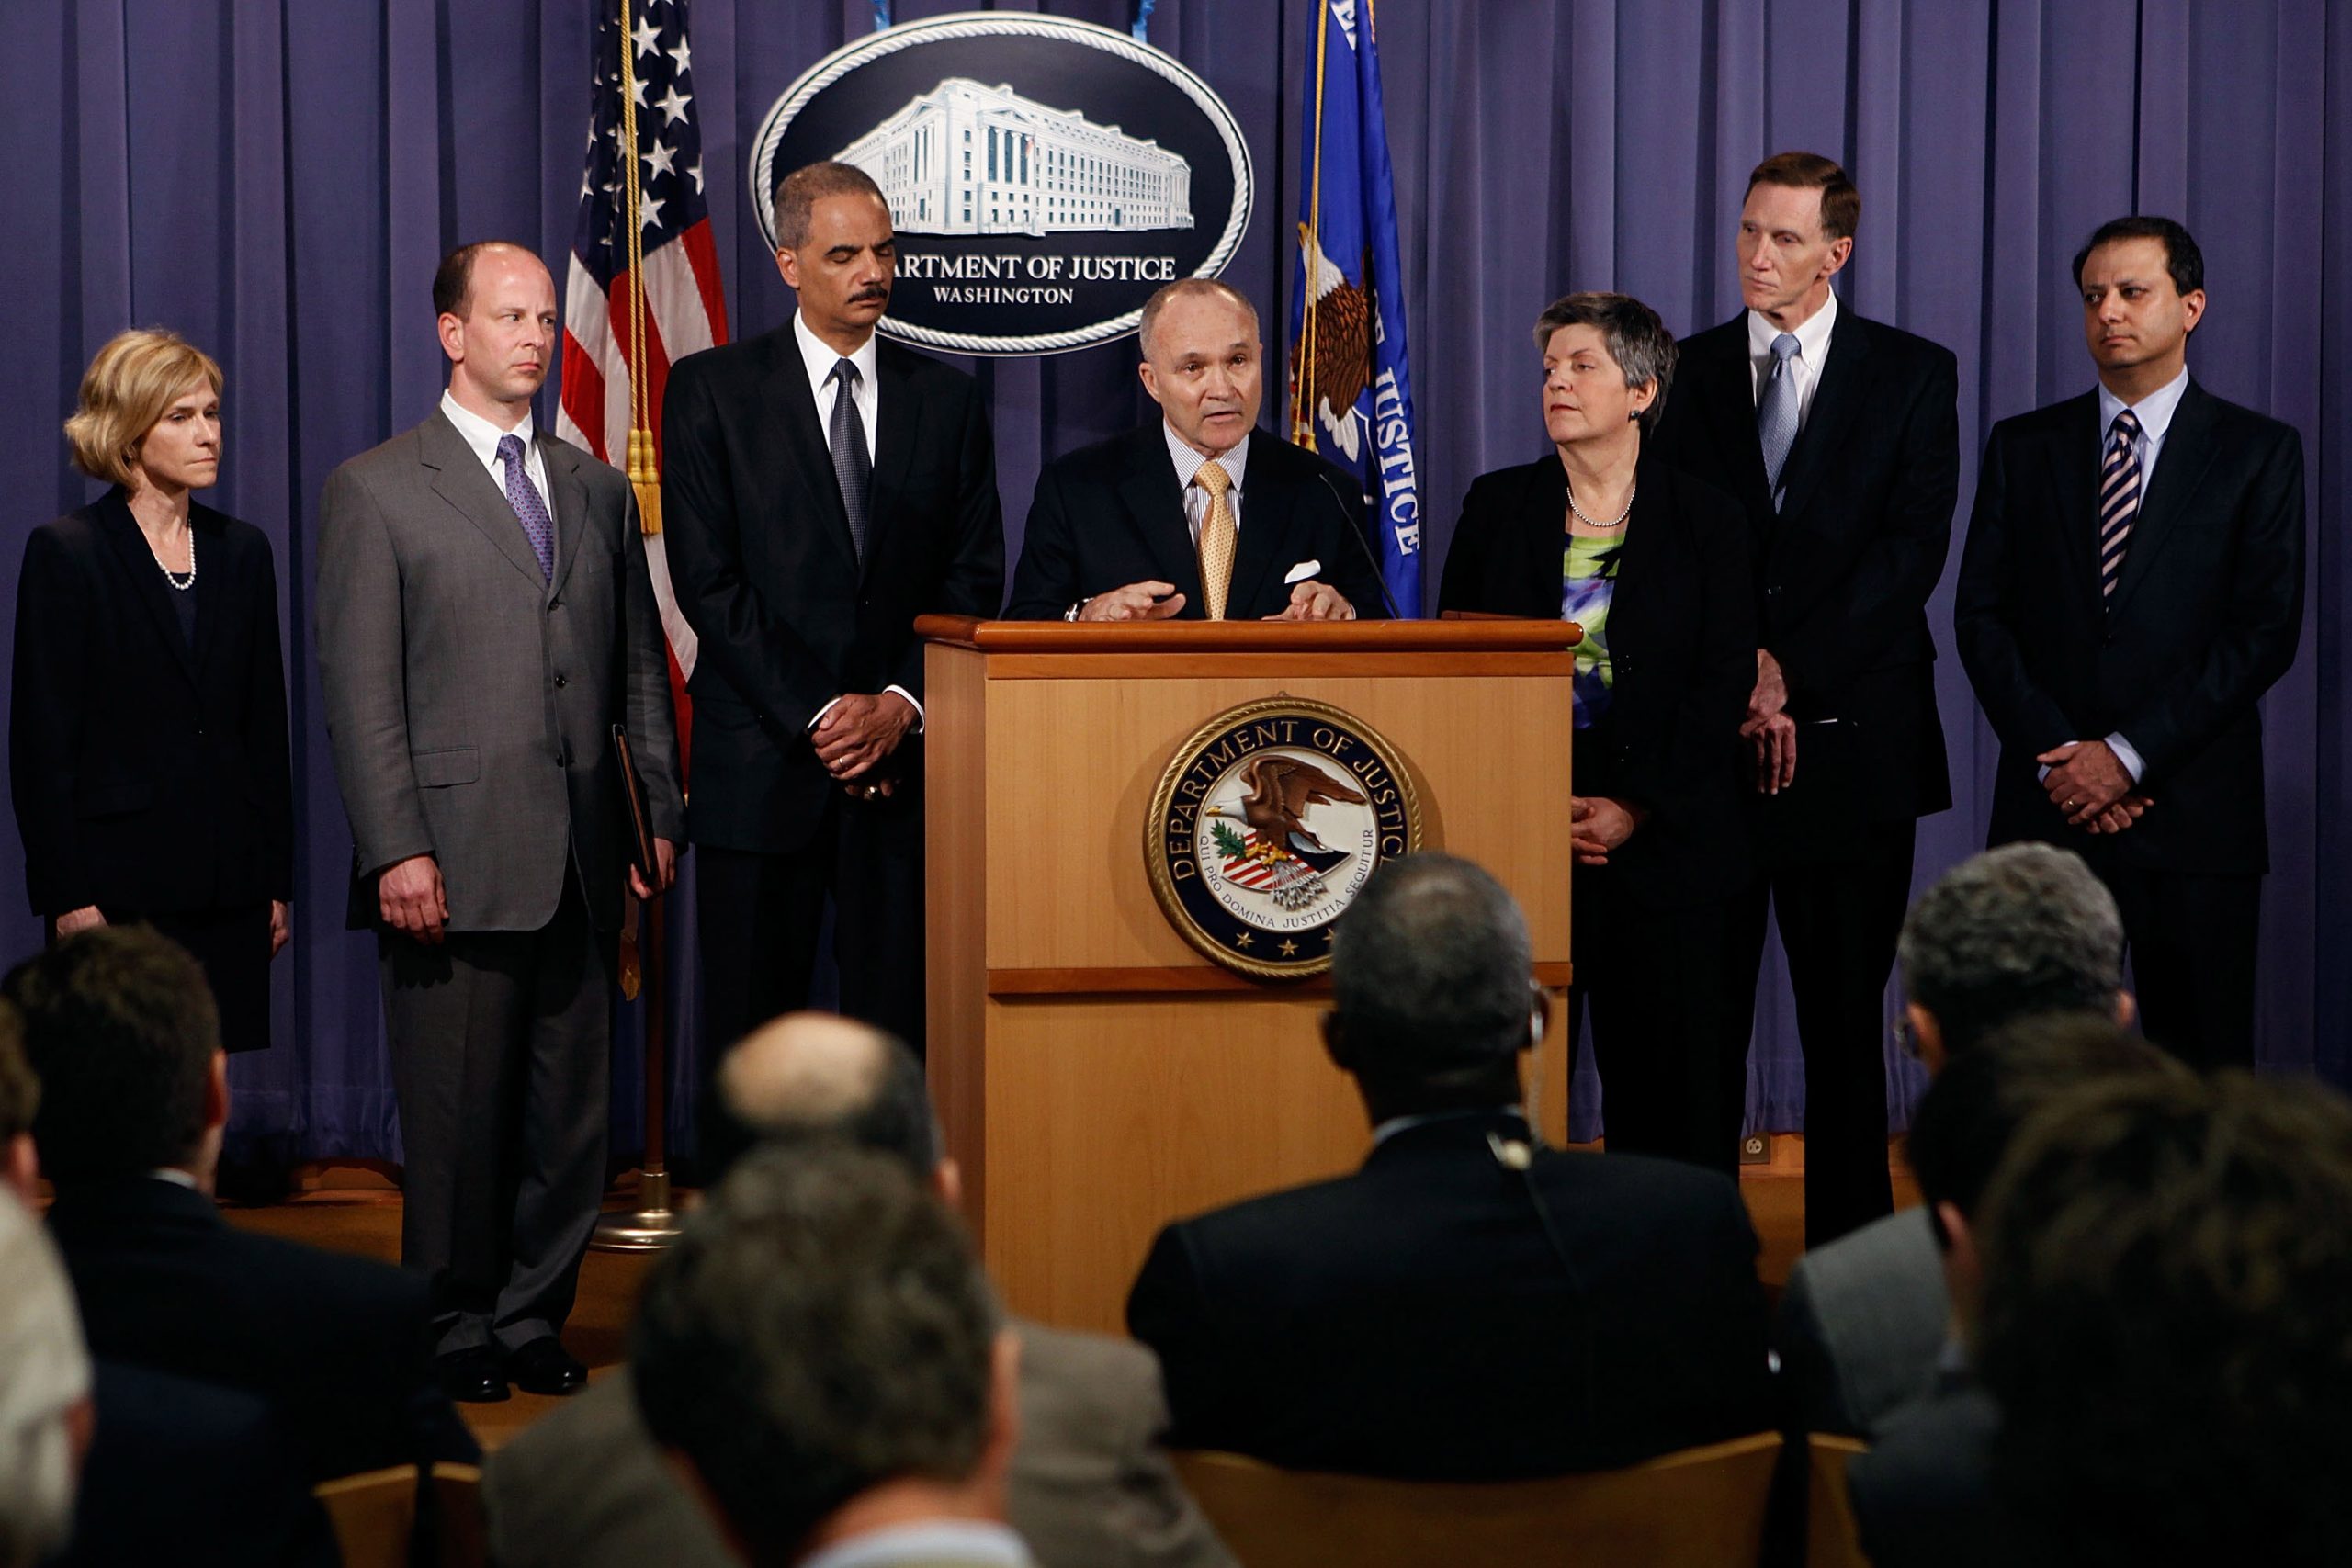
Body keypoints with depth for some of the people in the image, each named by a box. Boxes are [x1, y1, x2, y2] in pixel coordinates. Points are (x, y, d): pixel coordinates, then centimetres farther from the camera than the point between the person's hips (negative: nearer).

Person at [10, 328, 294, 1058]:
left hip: (229, 887, 4)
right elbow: (41, 742, -5)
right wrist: (68, 898, -11)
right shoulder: (67, 553, -2)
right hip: (120, 882, -4)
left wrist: (277, 880, 10)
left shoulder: (241, 551, 12)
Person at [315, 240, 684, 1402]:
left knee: (571, 1108, 5)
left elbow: (640, 666, 17)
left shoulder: (596, 489, 17)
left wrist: (662, 812, 9)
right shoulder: (374, 490, 2)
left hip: (580, 859, 4)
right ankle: (456, 1332, 13)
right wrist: (397, 848, -11)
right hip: (455, 861, -4)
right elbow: (360, 689, -4)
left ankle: (534, 1321, 17)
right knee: (457, 1110, 1)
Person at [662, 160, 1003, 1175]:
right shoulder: (712, 390, 3)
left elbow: (974, 581, 7)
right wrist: (817, 716, -11)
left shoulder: (947, 400, 11)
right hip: (763, 764, -2)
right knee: (748, 1037, 2)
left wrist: (902, 702, -8)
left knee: (899, 1027, 2)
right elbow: (707, 580, -4)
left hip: (905, 758, 2)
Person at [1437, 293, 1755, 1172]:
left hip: (1662, 841, -1)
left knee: (1668, 1082, 0)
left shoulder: (1706, 521, 5)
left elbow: (1723, 684, 0)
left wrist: (1635, 809, -11)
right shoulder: (1496, 507, 10)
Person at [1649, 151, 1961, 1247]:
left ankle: (1850, 1242, 9)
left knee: (1845, 1003, 3)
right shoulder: (1688, 372, 10)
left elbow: (1912, 549, -4)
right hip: (1708, 735, 1)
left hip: (1850, 734, -1)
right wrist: (1741, 669, -11)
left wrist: (1792, 666, -12)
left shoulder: (1913, 375, 5)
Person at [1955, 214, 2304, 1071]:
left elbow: (2265, 630, -4)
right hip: (2046, 808, 2)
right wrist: (2058, 759, -6)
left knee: (2205, 1071, 0)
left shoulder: (2258, 451, 4)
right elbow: (1981, 616, 7)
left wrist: (2129, 756, -10)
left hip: (2194, 809, -2)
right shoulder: (2023, 447, 12)